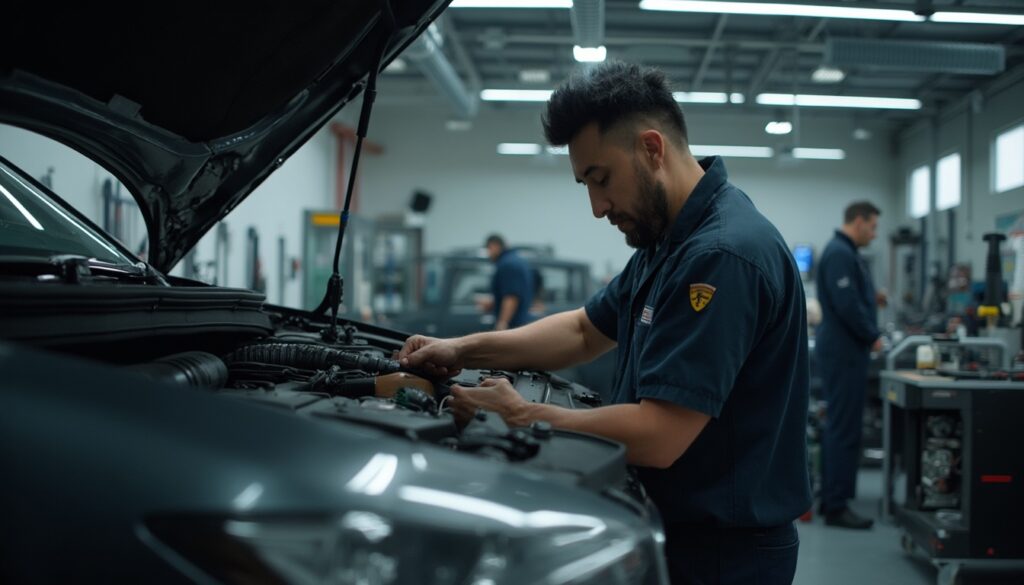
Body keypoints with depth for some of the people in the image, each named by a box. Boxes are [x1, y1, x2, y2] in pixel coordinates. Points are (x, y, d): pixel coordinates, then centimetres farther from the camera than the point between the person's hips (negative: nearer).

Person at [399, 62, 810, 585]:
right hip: (673, 528, 9)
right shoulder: (668, 242, 7)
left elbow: (657, 438, -29)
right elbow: (584, 331, 17)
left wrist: (520, 417, -18)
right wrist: (464, 351, 6)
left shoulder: (723, 253, -26)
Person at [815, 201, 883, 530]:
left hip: (842, 351, 11)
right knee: (844, 429, -7)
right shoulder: (840, 255, -16)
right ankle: (837, 507, -3)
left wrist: (871, 299, 6)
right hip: (845, 352, -11)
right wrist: (873, 337, -12)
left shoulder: (844, 252, 17)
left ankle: (831, 498, 21)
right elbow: (846, 305, -23)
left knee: (838, 427, 14)